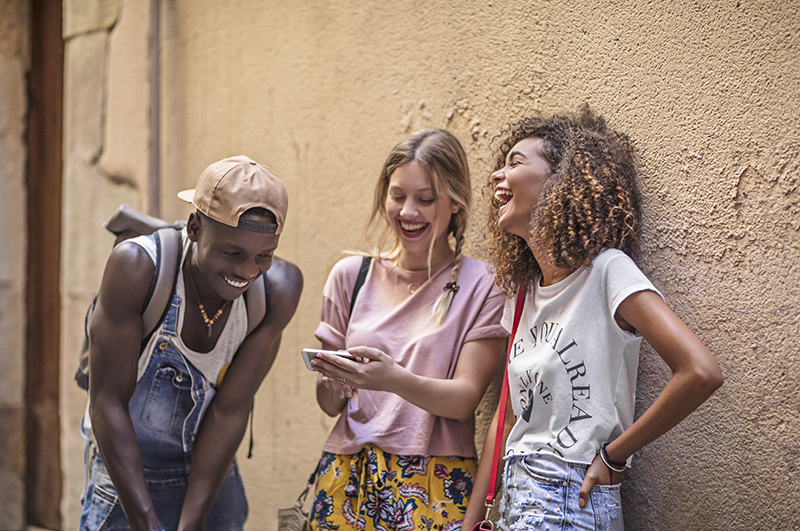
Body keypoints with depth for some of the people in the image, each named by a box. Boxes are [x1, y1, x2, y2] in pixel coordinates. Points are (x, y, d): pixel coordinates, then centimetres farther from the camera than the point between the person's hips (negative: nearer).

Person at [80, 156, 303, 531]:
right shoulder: (137, 267, -26)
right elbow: (109, 401, -23)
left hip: (213, 478, 3)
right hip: (127, 479, -3)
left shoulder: (279, 287, -18)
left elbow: (230, 411, -15)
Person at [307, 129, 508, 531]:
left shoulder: (480, 286, -3)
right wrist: (331, 384, -13)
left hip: (435, 487, -2)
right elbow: (330, 406, 10)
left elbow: (465, 399, -9)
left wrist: (396, 380, -26)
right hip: (348, 478, 3)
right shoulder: (350, 275, 6)